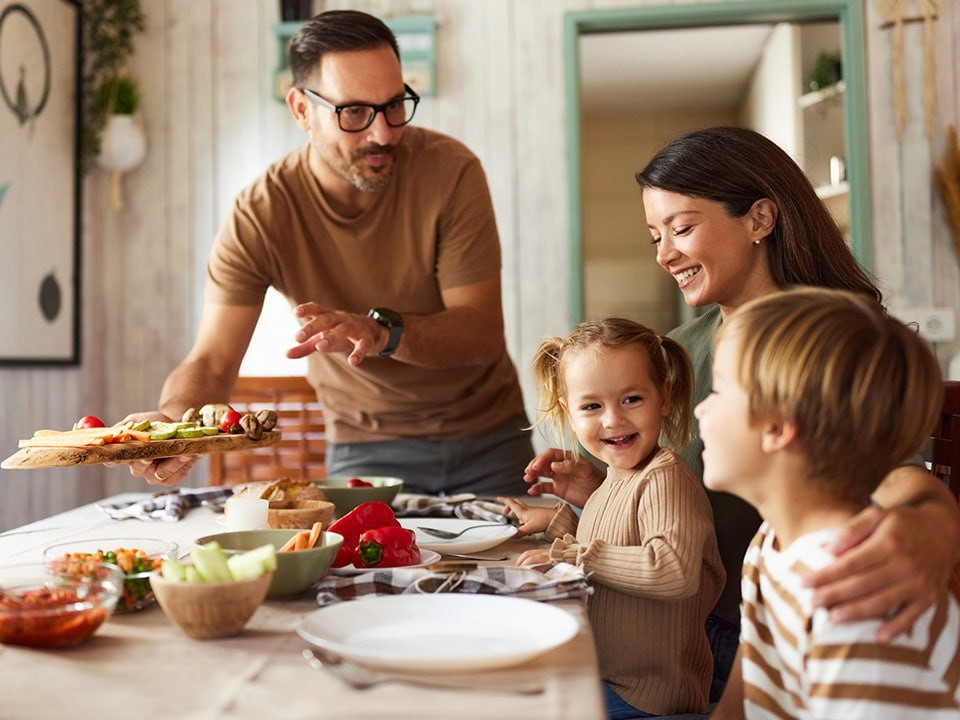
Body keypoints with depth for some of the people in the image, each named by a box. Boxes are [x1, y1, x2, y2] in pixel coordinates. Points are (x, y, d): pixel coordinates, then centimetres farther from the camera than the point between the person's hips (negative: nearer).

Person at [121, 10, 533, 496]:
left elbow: (483, 334, -20)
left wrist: (382, 331, -39)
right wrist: (172, 423, -40)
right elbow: (211, 362, -18)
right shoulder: (259, 217, -16)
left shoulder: (449, 170, -18)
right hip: (365, 445, 0)